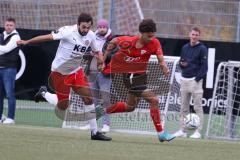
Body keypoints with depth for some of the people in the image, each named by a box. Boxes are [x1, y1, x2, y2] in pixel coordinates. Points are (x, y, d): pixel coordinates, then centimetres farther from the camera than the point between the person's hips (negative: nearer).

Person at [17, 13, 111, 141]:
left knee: (88, 97, -8)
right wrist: (27, 42, -25)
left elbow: (96, 51, 11)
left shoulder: (91, 35, -4)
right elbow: (48, 37, -24)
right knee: (63, 105, 0)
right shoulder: (68, 31, -22)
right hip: (60, 71, -5)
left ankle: (94, 132, -1)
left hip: (76, 71, 5)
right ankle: (44, 93, 31)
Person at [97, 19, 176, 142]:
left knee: (130, 107, 22)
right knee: (154, 100, -16)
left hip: (140, 75, 6)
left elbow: (161, 59, -22)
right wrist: (103, 59, 1)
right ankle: (160, 133, -11)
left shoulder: (154, 43, -12)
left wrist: (164, 67, -44)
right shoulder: (128, 42, -20)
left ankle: (102, 110, 40)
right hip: (131, 76, -6)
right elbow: (113, 42, 0)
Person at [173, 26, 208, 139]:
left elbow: (204, 66, -7)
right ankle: (182, 130, 12)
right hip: (184, 79, 6)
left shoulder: (202, 49, -3)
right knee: (184, 107, 8)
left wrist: (198, 78, -16)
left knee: (198, 107, -5)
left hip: (195, 80, -6)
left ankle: (197, 131, -6)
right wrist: (182, 64, -3)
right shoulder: (185, 47, 14)